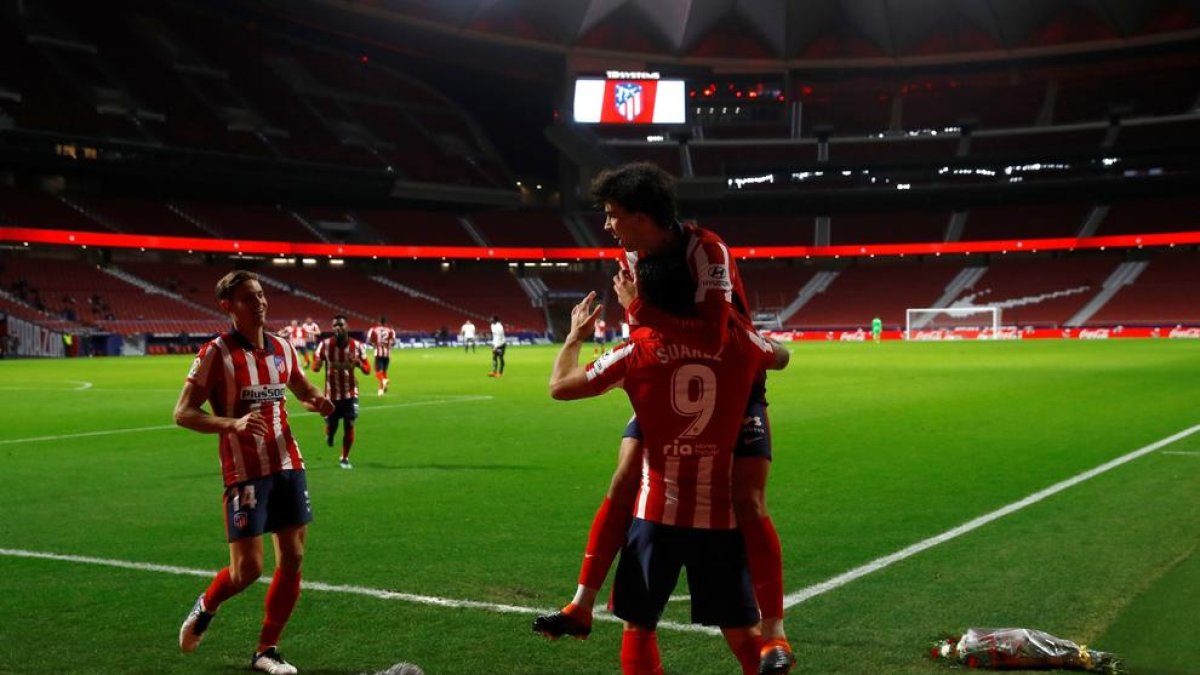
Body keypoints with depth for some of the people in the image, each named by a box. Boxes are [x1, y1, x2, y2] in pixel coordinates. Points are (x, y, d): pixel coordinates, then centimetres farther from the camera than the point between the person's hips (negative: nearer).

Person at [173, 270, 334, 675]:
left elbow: (303, 390, 24)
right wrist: (233, 423, -29)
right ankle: (205, 609, 27)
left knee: (292, 559, 3)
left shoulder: (281, 348, 7)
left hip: (288, 466, 6)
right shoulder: (216, 353, -10)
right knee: (248, 569, -6)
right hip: (245, 472, -6)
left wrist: (316, 402, -1)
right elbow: (183, 414, -13)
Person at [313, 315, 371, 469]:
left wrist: (359, 363, -22)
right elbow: (315, 368, -1)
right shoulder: (325, 345, -9)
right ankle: (329, 434, 44)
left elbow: (367, 370, 1)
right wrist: (317, 363, -26)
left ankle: (345, 458, 14)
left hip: (350, 393, 0)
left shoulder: (357, 346, -6)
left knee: (349, 425, -4)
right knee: (331, 425, 4)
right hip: (331, 393, 0)